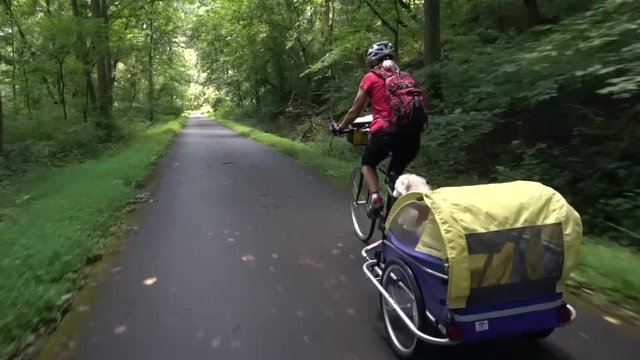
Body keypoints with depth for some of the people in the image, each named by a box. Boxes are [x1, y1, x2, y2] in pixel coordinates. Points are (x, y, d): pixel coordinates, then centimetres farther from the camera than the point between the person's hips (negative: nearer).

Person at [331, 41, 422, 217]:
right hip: (411, 133, 4)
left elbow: (354, 112, 13)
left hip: (385, 132, -4)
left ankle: (375, 197, 0)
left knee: (368, 164, 23)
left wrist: (340, 128, 29)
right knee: (395, 174, 25)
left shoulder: (371, 77, 9)